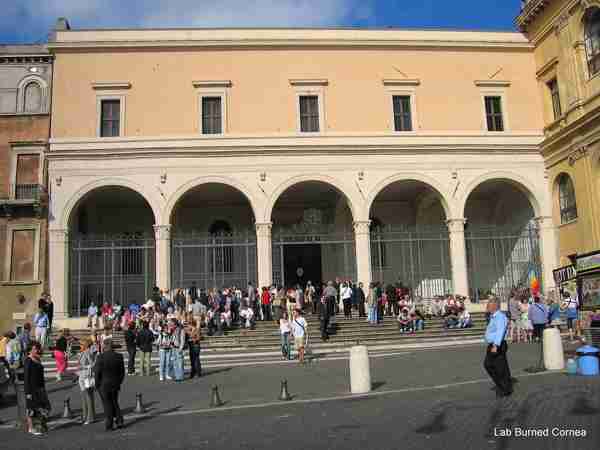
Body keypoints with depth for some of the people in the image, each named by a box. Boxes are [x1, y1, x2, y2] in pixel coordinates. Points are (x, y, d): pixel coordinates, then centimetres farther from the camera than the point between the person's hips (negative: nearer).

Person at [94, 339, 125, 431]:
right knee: (114, 403, 21)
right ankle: (119, 420, 11)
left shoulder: (100, 357, -18)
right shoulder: (119, 356, -6)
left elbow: (97, 373, -13)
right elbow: (122, 372, 2)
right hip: (115, 384, 3)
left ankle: (109, 425, 14)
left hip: (104, 385, -3)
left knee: (107, 404, 9)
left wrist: (97, 385, 0)